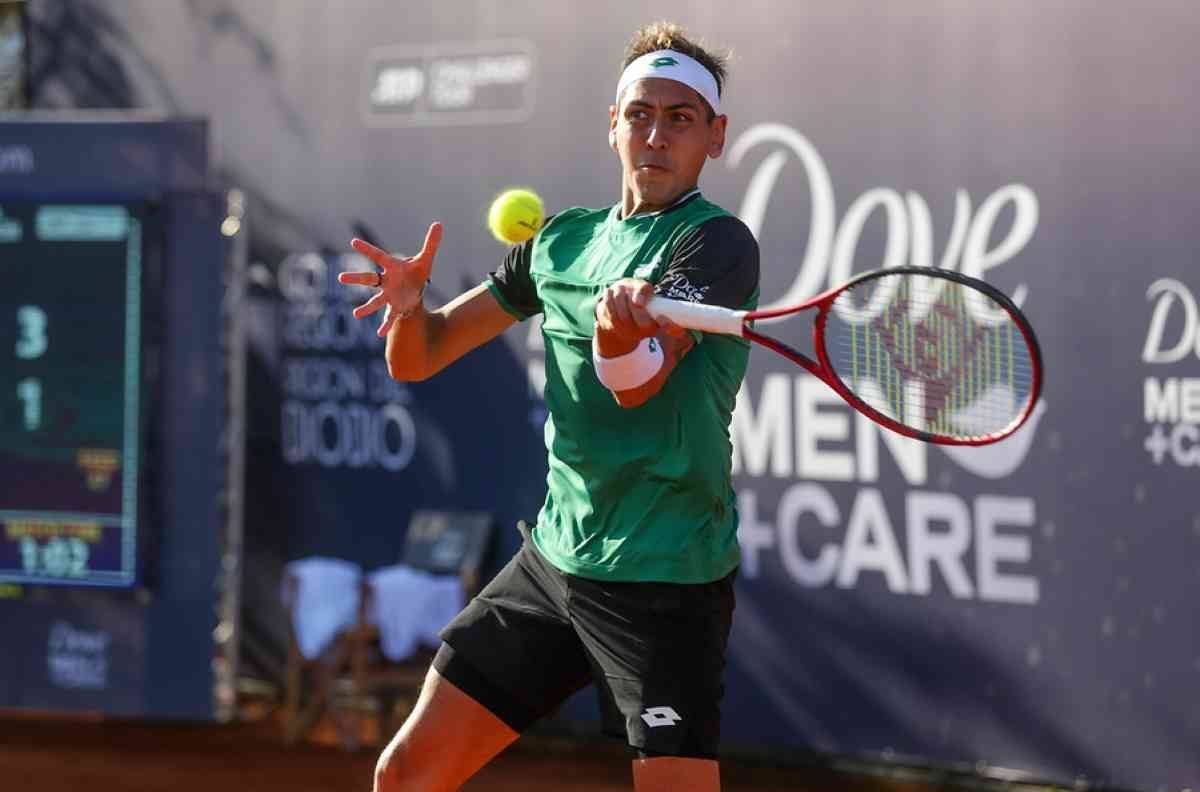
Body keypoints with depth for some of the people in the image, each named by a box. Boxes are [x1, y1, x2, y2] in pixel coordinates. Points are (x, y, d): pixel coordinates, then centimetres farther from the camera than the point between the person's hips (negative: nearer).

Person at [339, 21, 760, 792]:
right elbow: (418, 358, 15)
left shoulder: (718, 243, -10)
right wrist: (409, 302, -7)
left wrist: (624, 336, -49)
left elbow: (638, 386, -27)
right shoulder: (563, 241, 10)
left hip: (664, 578, -6)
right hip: (553, 557, 6)